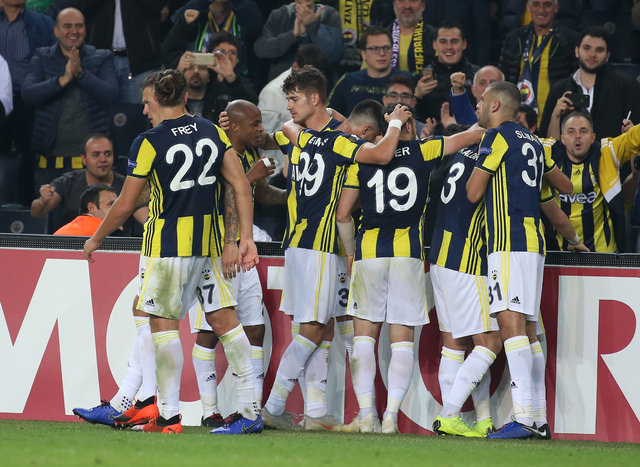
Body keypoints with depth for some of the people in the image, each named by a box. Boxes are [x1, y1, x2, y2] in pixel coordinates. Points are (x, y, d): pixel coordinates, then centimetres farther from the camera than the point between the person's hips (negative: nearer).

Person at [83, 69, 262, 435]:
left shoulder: (148, 143, -9)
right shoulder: (213, 132, 6)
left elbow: (125, 205, -5)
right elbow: (242, 186, 2)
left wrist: (95, 240, 10)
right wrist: (246, 237, 6)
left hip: (168, 246, -5)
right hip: (209, 243, 5)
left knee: (163, 323, 0)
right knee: (224, 321, 7)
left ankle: (170, 416, -2)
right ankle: (250, 409, 4)